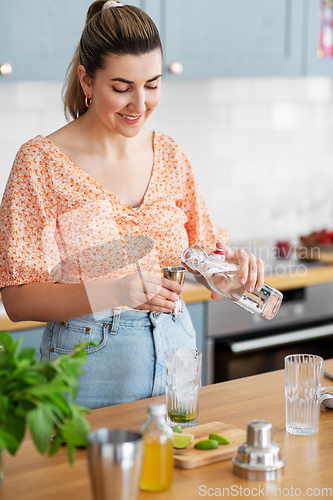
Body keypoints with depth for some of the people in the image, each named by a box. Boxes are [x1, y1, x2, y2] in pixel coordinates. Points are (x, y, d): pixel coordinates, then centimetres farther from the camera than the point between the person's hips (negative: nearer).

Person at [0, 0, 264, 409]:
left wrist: (230, 259, -9)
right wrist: (116, 293, -29)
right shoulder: (41, 162, -11)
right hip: (88, 364, -4)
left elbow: (203, 244, 14)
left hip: (175, 353, 5)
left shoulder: (169, 156, 4)